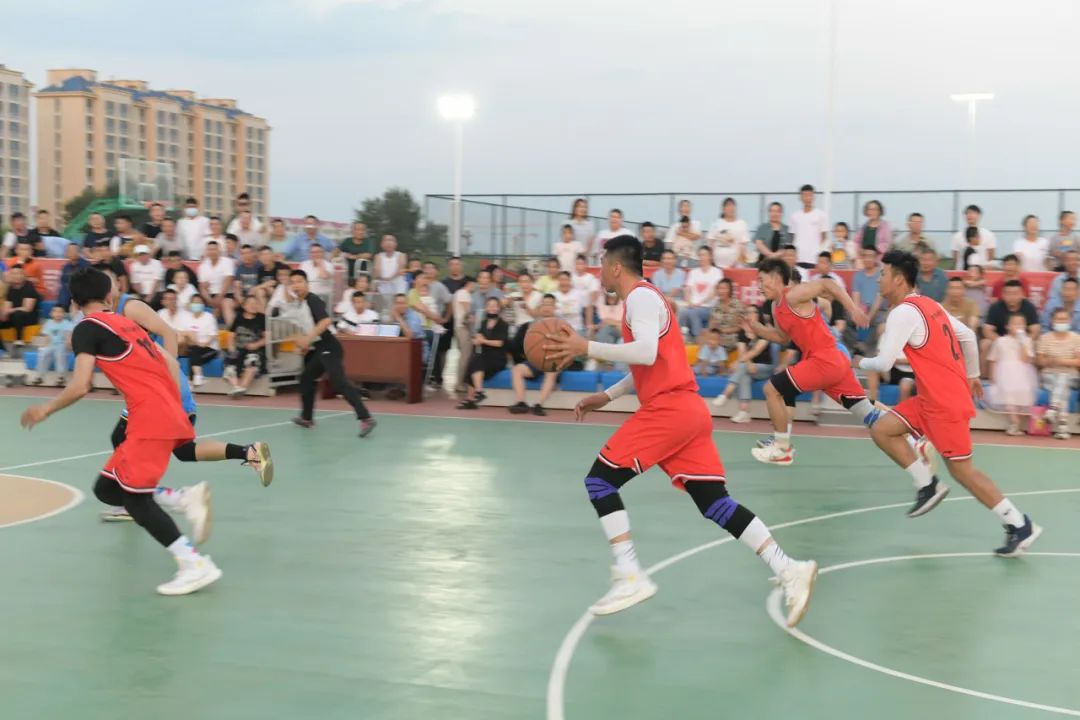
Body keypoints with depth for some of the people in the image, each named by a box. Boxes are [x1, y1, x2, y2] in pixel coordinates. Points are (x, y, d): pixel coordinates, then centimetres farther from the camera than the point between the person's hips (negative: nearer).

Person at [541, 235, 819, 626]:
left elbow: (647, 353, -25)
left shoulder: (641, 296, -8)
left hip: (668, 410, -10)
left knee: (600, 480, -4)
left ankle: (630, 577, -8)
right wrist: (607, 396, 27)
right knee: (714, 502, 5)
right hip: (687, 410, 10)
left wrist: (587, 348, -22)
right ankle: (788, 569, -3)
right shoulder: (646, 297, 23)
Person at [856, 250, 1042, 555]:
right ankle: (928, 485, 11)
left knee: (961, 470, -2)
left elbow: (884, 362, -19)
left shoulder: (903, 312, -16)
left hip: (945, 401, -9)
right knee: (881, 429, 6)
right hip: (934, 396, 9)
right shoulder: (928, 304, 12)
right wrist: (972, 376, 27)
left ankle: (1019, 525, 5)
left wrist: (860, 362, 2)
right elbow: (968, 336, 19)